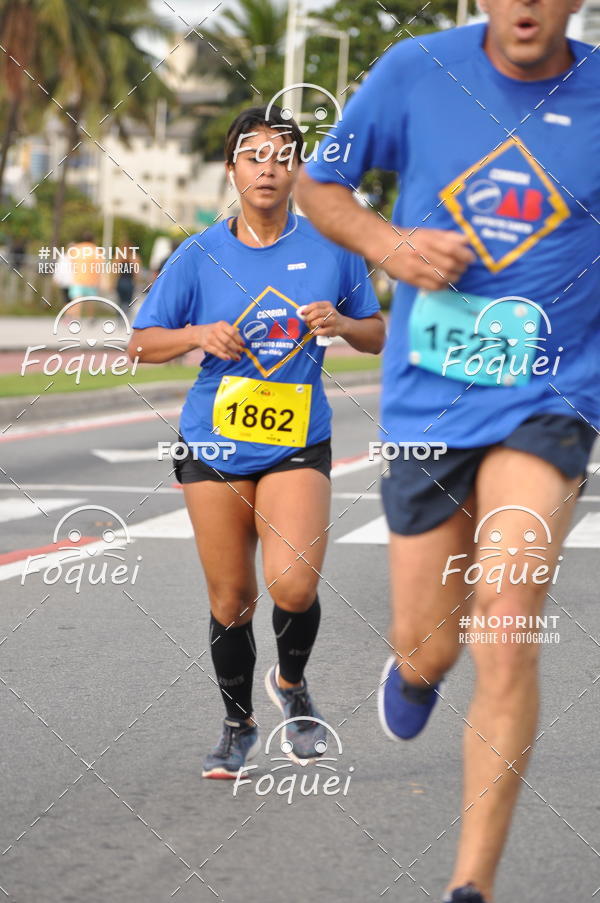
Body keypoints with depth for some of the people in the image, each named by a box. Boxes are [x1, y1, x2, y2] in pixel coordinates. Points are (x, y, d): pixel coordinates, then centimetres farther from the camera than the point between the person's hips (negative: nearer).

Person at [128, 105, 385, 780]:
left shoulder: (330, 248, -1)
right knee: (230, 597, 6)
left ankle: (292, 684, 14)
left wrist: (342, 323, -12)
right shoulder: (200, 256, -2)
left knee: (293, 584, -19)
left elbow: (377, 335, 10)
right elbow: (141, 344, 3)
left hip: (297, 445, -1)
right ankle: (238, 724, 28)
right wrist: (198, 334, -16)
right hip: (214, 444, 1)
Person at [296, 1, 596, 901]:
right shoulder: (416, 72, -3)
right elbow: (317, 185, 10)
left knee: (504, 618, -23)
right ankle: (415, 667, 53)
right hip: (426, 408, 2)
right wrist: (390, 245, -10)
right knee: (426, 652, 11)